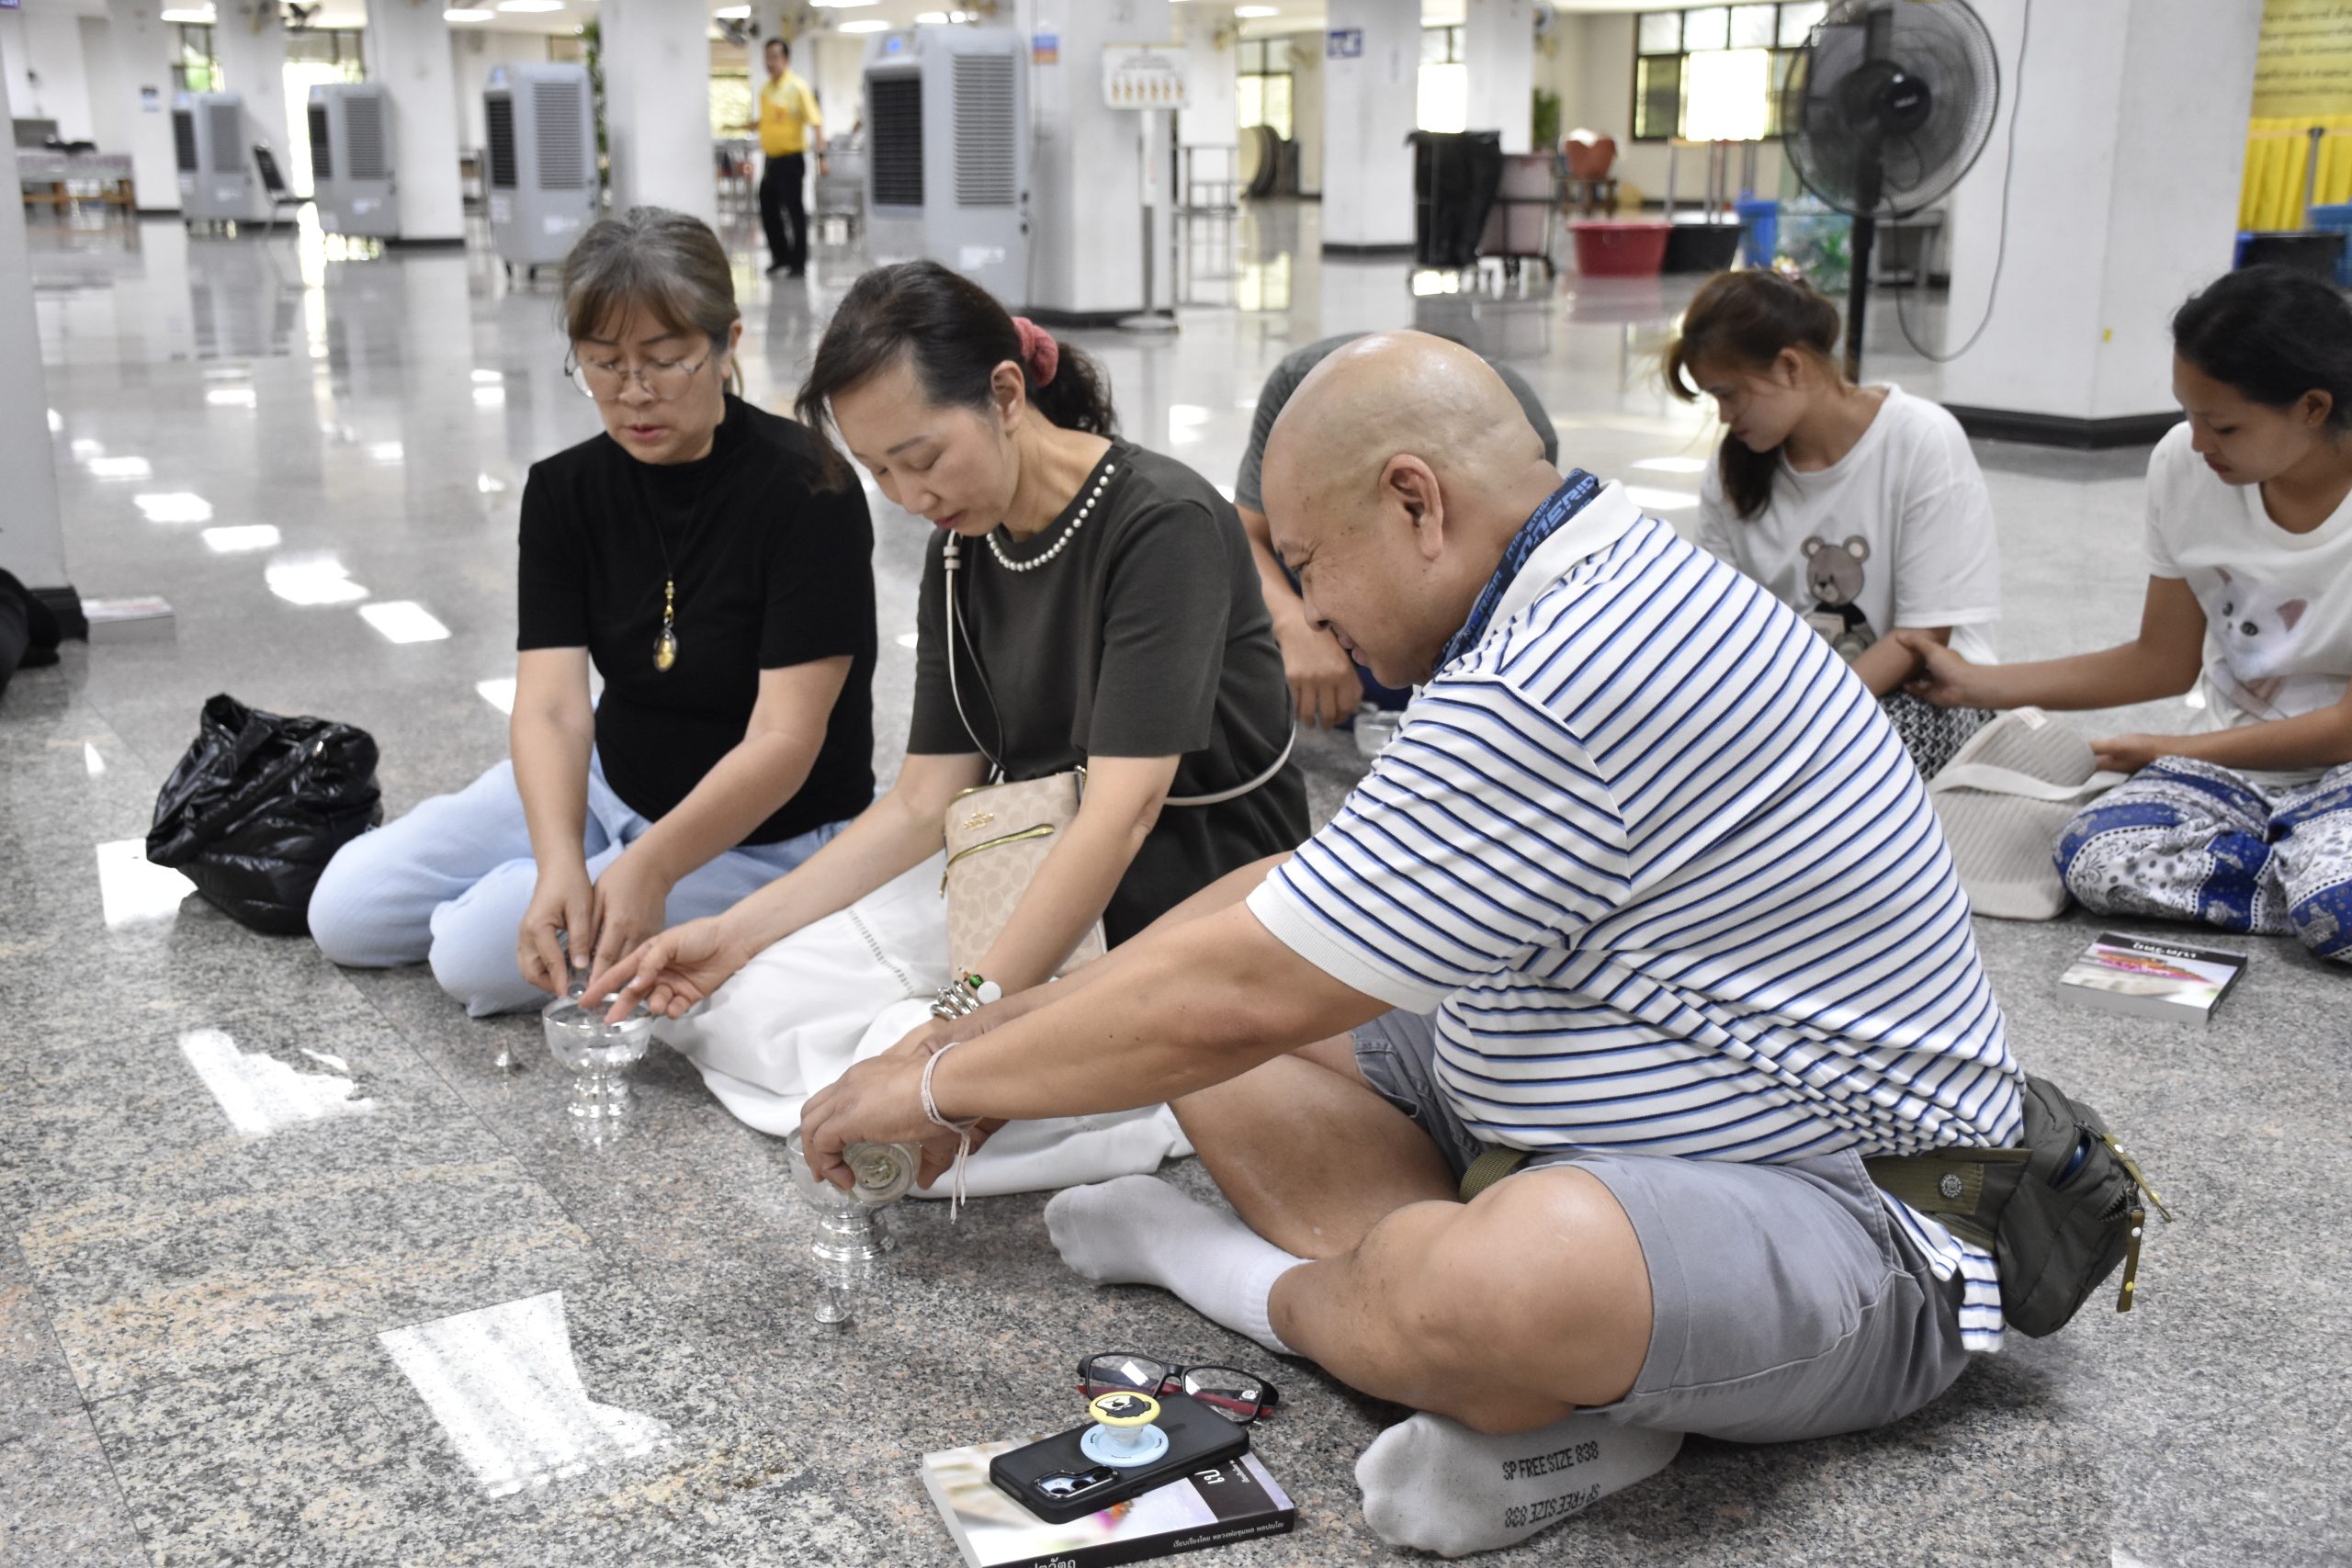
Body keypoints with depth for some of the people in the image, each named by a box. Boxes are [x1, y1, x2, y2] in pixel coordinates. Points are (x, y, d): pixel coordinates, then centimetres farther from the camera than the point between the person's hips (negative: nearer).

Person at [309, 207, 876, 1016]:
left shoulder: (805, 488, -23)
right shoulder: (565, 492, -7)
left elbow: (785, 737, -26)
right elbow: (551, 706, -17)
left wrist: (649, 865, -39)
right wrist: (560, 862, -35)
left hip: (762, 830, -6)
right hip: (609, 784, 6)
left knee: (478, 952, -19)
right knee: (346, 911, 0)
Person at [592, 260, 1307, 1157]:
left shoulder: (1164, 524, -21)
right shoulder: (961, 551, 2)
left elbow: (1122, 812, -29)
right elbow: (923, 803, 1)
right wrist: (739, 932, -9)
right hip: (1036, 875, 8)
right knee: (725, 1002, -4)